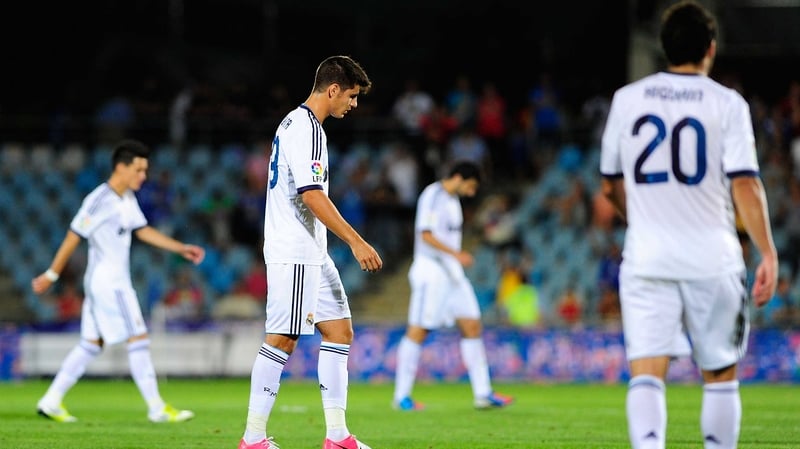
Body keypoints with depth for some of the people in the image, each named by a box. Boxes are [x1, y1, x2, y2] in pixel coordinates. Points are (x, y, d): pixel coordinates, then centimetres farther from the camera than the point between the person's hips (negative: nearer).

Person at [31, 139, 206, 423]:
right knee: (138, 340, -9)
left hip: (116, 282, 10)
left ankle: (51, 401, 13)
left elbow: (143, 231, 18)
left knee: (91, 344, 11)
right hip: (108, 282, -10)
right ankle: (157, 408, -7)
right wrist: (51, 275, -9)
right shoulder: (99, 200, -17)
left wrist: (181, 248, 10)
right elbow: (73, 237, -14)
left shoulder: (128, 199, 10)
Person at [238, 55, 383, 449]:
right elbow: (312, 195, -23)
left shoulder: (295, 123, 17)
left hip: (312, 253, 11)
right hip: (294, 253, -11)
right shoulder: (306, 128, -15)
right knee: (282, 340, -8)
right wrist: (356, 242, -22)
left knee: (339, 331, 8)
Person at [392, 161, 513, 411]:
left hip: (452, 272, 9)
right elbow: (426, 235, -21)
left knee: (472, 326, 3)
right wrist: (456, 254, -28)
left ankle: (483, 394, 3)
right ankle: (402, 397, -1)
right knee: (418, 331, -6)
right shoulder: (433, 196, -12)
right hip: (430, 270, -9)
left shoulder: (452, 199, 16)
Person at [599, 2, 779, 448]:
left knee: (647, 374, -6)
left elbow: (611, 184, 16)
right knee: (721, 376, 12)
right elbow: (745, 183, -11)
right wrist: (768, 253, -8)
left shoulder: (627, 99, 7)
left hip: (646, 259, 2)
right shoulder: (726, 103, -3)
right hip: (712, 258, -2)